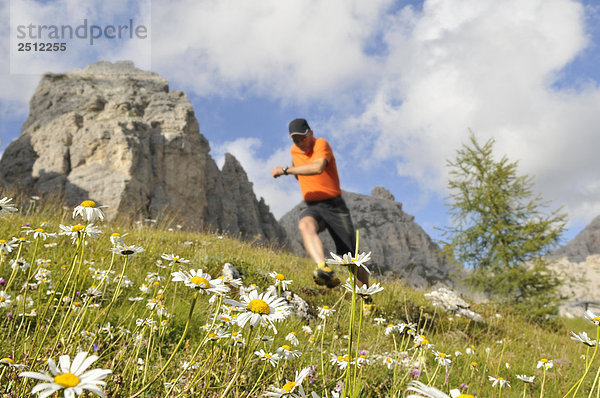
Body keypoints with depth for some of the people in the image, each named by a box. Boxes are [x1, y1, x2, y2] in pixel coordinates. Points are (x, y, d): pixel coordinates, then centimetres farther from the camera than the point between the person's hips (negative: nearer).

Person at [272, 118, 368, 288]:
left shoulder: (321, 144, -10)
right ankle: (324, 269, -56)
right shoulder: (294, 151, 11)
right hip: (313, 207, 4)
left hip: (335, 205, -4)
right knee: (305, 225, -36)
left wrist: (286, 170, -28)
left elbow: (318, 168, -32)